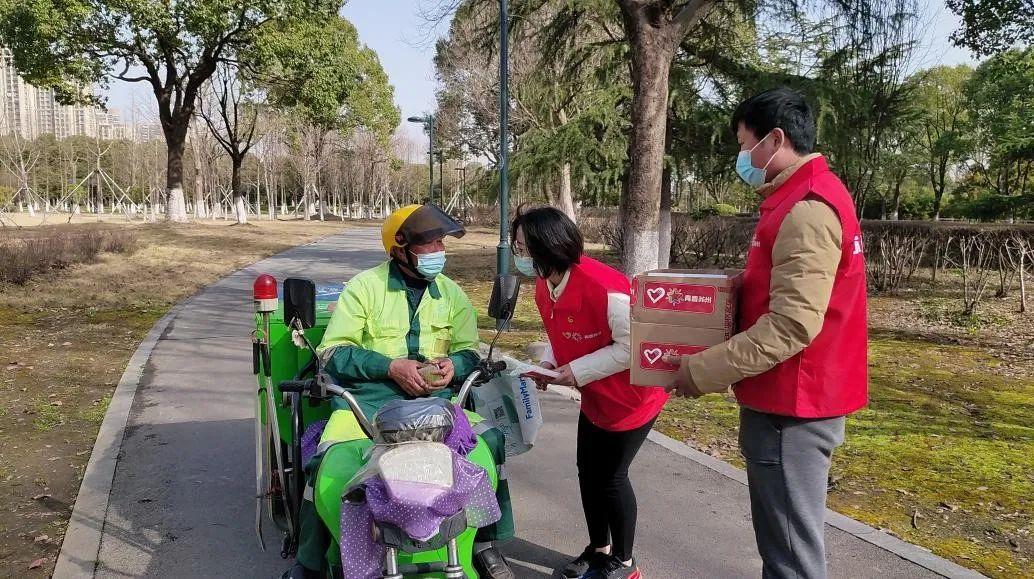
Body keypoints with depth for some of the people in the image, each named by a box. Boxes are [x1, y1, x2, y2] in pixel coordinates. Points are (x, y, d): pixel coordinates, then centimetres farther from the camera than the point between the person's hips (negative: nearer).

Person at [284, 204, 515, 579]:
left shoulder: (452, 293, 14)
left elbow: (470, 350, 13)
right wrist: (391, 366, -16)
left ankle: (485, 543, 2)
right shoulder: (364, 286, 2)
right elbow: (332, 351, -3)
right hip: (369, 393, -3)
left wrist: (454, 364, -12)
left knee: (489, 439, -19)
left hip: (434, 396, 3)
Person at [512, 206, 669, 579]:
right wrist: (550, 363, -9)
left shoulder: (605, 287, -33)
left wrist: (576, 372, -27)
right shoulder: (544, 286, -5)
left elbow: (632, 347, -28)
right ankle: (599, 548, 36)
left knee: (611, 475, 2)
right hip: (595, 398, 8)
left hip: (633, 396, -8)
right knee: (588, 471, 15)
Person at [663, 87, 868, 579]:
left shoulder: (806, 211, -21)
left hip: (790, 411, -10)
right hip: (788, 401, 10)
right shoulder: (806, 199, 14)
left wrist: (703, 370, -20)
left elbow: (791, 326, -26)